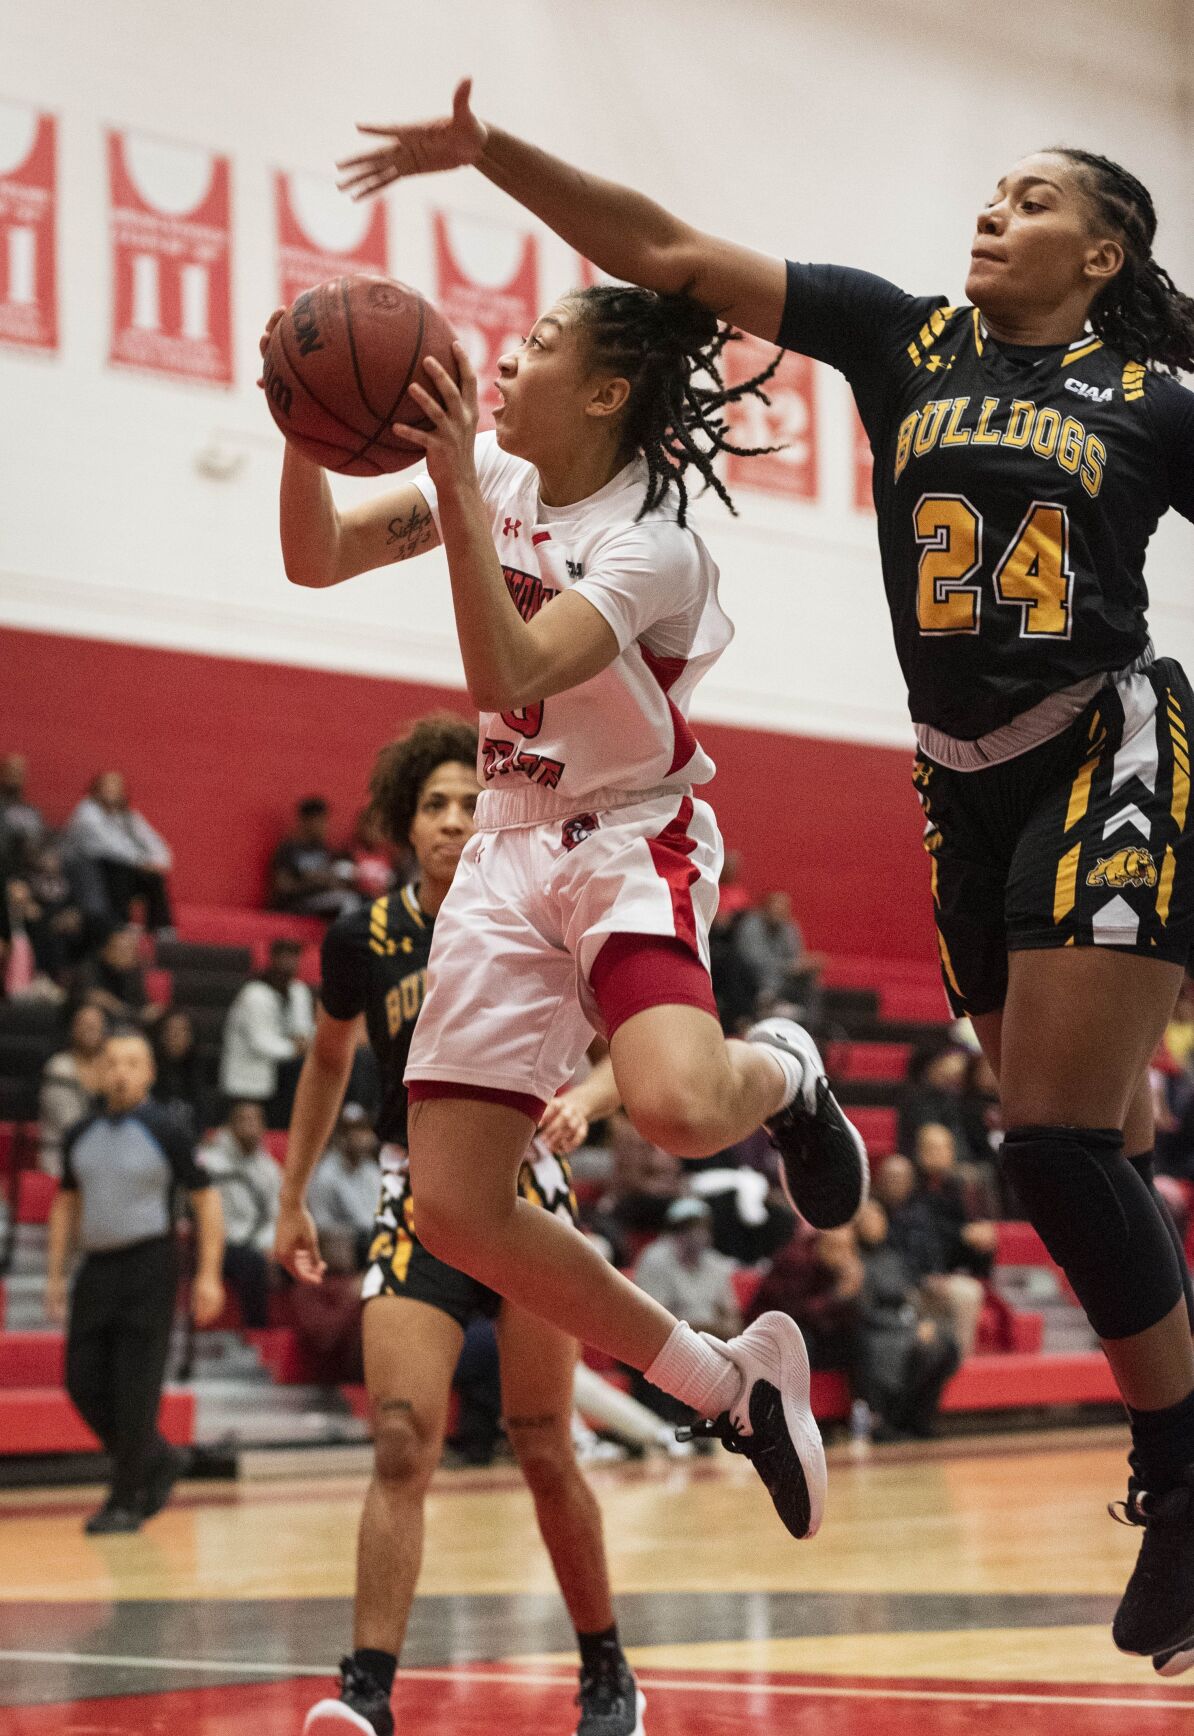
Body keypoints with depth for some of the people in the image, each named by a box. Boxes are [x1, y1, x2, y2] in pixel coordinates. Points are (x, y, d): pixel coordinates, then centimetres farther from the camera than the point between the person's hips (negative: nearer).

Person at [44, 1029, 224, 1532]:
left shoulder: (165, 1132, -4)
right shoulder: (80, 1136, 10)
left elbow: (206, 1201, -3)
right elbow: (66, 1203, 20)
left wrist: (208, 1276, -9)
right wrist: (56, 1274, 14)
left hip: (147, 1268, -5)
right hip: (96, 1265, 5)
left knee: (134, 1389, -7)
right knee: (84, 1382, 2)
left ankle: (127, 1500, 3)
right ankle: (156, 1462, 23)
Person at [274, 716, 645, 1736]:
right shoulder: (365, 939, 1)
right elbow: (329, 1060, 18)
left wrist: (582, 1099, -21)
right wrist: (293, 1198, 21)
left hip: (524, 1200, -1)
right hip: (418, 1207, 1)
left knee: (544, 1451, 2)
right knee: (401, 1446, -13)